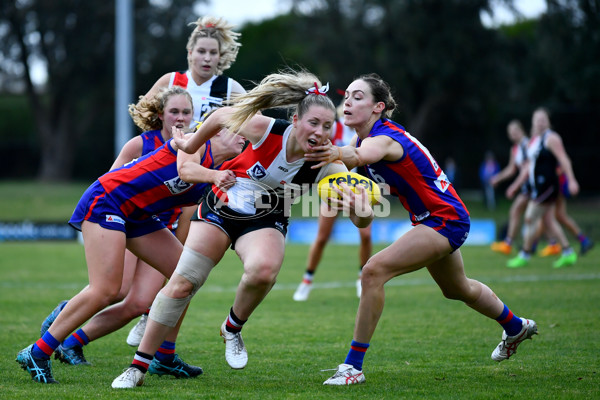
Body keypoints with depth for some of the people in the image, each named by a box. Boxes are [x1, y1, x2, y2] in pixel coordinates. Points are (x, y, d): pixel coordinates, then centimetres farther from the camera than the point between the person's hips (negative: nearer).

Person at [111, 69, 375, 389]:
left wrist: (361, 210, -50)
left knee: (263, 270, -33)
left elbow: (361, 221, -26)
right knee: (181, 284, -9)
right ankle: (138, 367, 4)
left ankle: (232, 329, -1)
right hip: (220, 209, 0)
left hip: (265, 223, 0)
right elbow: (222, 116, -4)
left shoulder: (327, 166, -21)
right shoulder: (265, 129, -25)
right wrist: (191, 145, 10)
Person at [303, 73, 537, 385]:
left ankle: (354, 365, -18)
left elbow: (362, 155, -52)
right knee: (457, 289, 32)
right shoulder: (364, 138, 0)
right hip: (431, 219, 11)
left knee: (374, 271, -24)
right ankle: (516, 328, 58)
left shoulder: (384, 138, -29)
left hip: (445, 221, -11)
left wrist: (337, 154, -74)